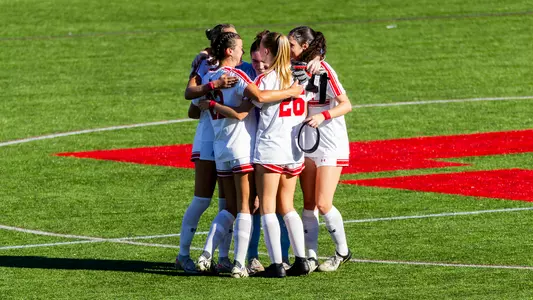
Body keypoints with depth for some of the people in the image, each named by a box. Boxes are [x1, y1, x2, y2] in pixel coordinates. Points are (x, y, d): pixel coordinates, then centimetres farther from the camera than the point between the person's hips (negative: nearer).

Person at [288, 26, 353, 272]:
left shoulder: (323, 70, -16)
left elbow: (346, 105, -17)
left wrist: (322, 116, -30)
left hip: (331, 147, -7)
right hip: (307, 144, 7)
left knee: (323, 204, -9)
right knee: (309, 204, 3)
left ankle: (342, 252, 9)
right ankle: (311, 257, 7)